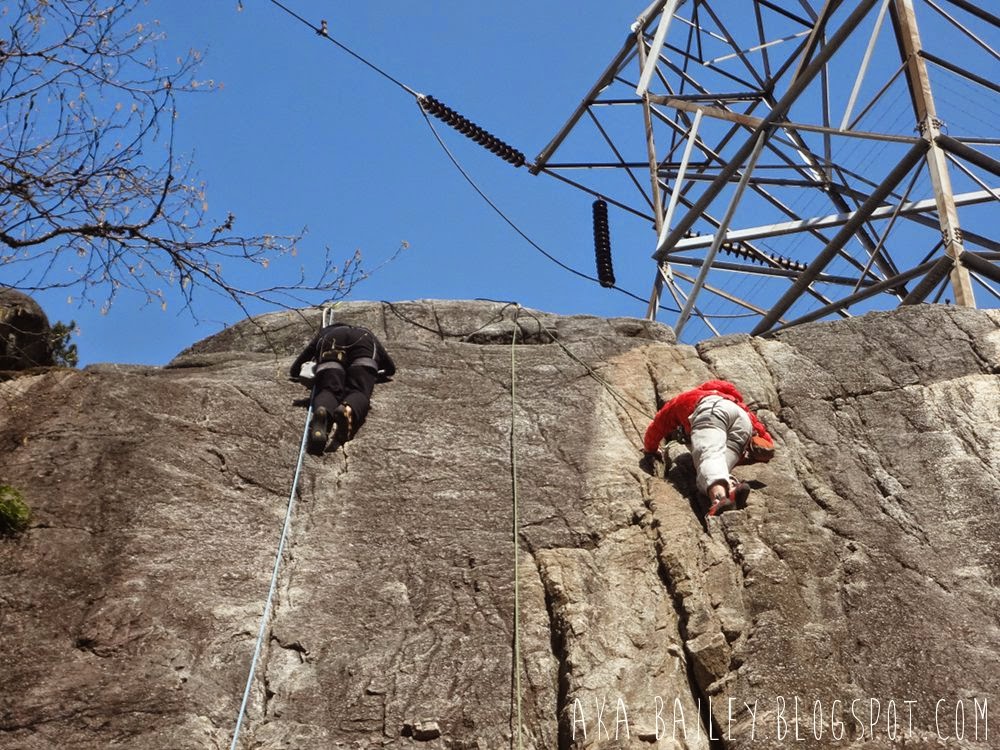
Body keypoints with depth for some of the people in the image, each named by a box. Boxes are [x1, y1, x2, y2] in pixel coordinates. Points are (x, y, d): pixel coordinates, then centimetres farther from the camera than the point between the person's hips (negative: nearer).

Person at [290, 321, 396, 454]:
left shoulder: (323, 334, 45)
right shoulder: (367, 334, 47)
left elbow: (294, 371, 40)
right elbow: (391, 368, 49)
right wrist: (375, 375, 65)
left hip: (332, 342, 0)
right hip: (363, 340, 0)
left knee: (329, 389, -10)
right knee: (359, 391, -11)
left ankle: (321, 412, -46)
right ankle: (349, 410, -47)